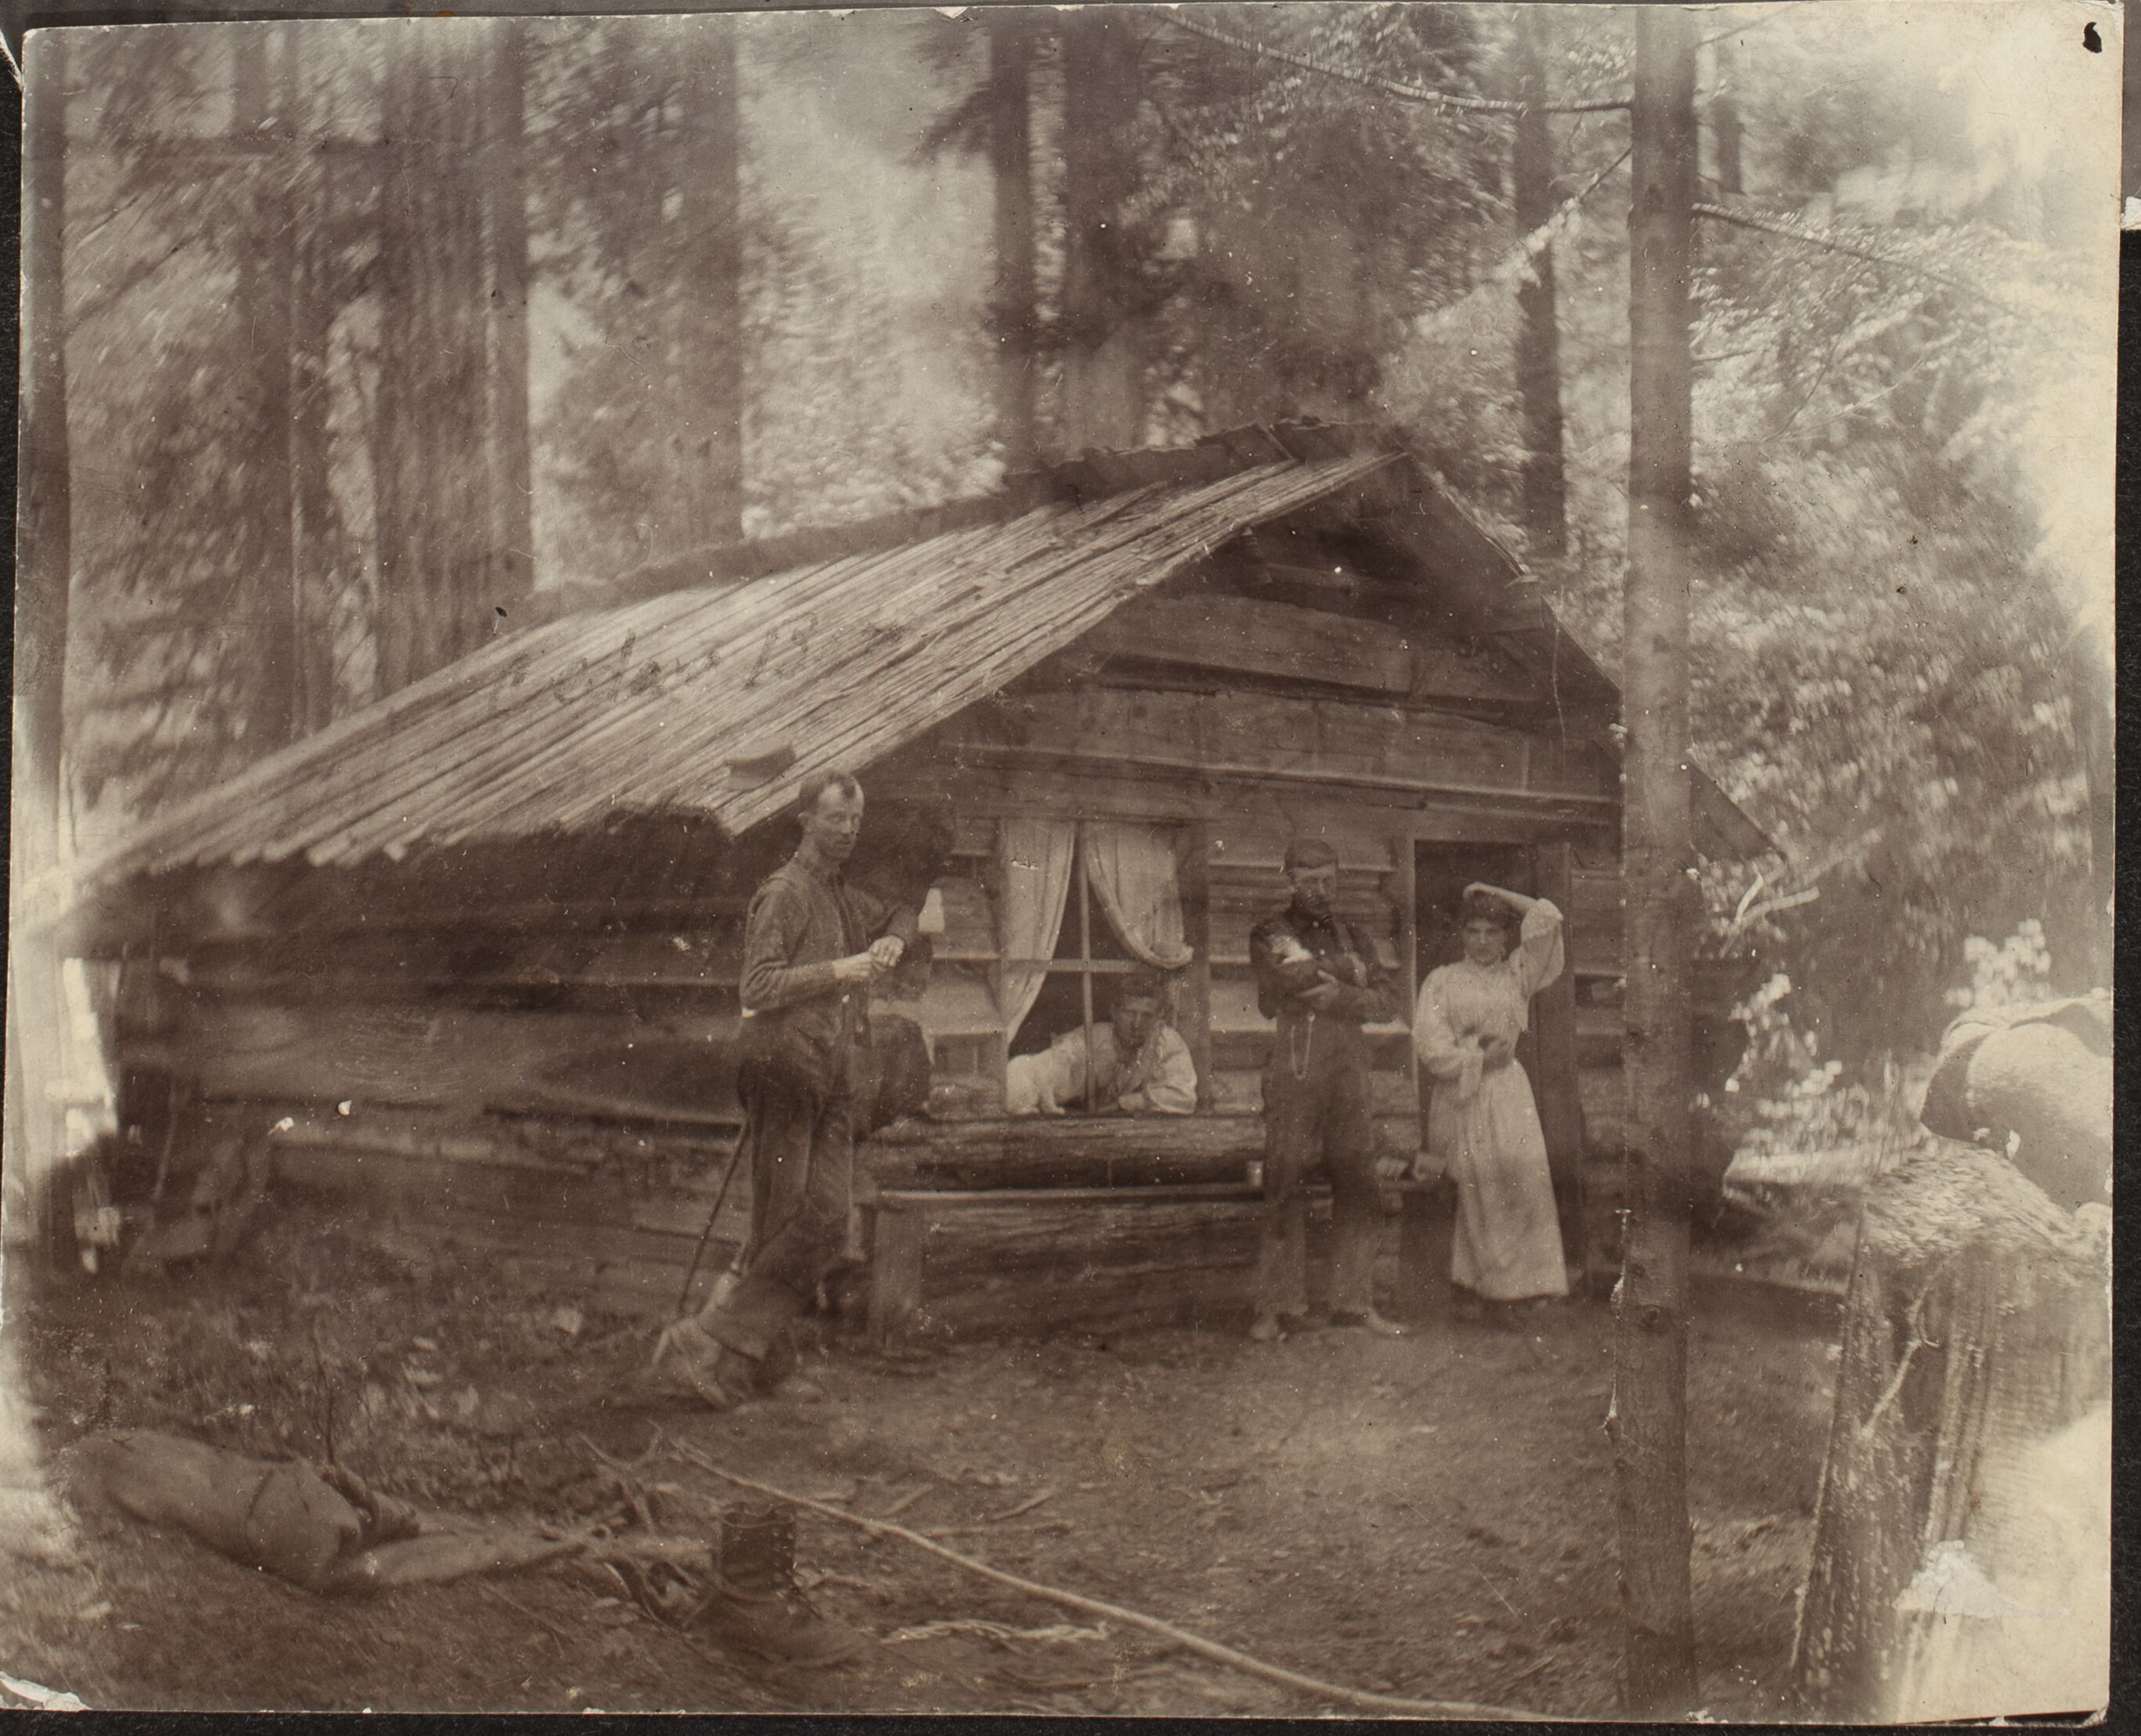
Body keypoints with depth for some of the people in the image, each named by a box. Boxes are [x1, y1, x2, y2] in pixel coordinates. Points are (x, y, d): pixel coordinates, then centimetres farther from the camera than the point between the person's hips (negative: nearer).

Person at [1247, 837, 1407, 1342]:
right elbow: (1283, 985, -14)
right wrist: (1345, 974, -4)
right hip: (1292, 1077, -4)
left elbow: (1388, 1002, 7)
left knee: (1358, 1189, 2)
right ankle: (1278, 1305, 0)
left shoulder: (1350, 936, 19)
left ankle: (1355, 1302, 10)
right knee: (1284, 1191, -6)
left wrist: (1334, 993, -8)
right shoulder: (1269, 935, 7)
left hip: (1350, 1079, 4)